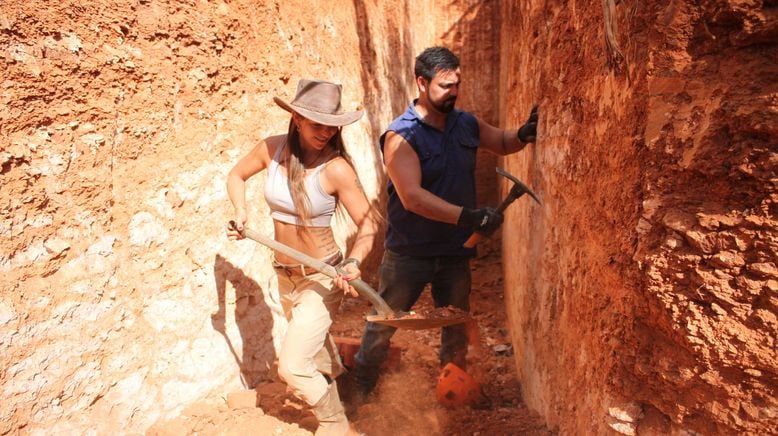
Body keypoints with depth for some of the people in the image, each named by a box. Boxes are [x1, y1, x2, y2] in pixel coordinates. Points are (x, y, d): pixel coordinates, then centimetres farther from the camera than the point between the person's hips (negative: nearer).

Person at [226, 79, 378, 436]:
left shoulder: (336, 169, -24)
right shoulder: (272, 149, -10)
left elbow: (368, 224, -17)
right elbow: (236, 176, 9)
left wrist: (354, 261, -34)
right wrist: (240, 213, -7)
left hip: (322, 277, -5)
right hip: (285, 273, 6)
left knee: (292, 367, -6)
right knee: (314, 351, 26)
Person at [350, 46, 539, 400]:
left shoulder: (467, 124, 1)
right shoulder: (400, 136, -18)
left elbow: (502, 143, 18)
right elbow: (412, 197, -29)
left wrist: (523, 135, -6)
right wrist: (469, 216, -36)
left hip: (456, 251, 5)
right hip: (409, 252, -5)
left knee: (457, 330, 19)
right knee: (383, 325, 10)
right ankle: (359, 388, 31)